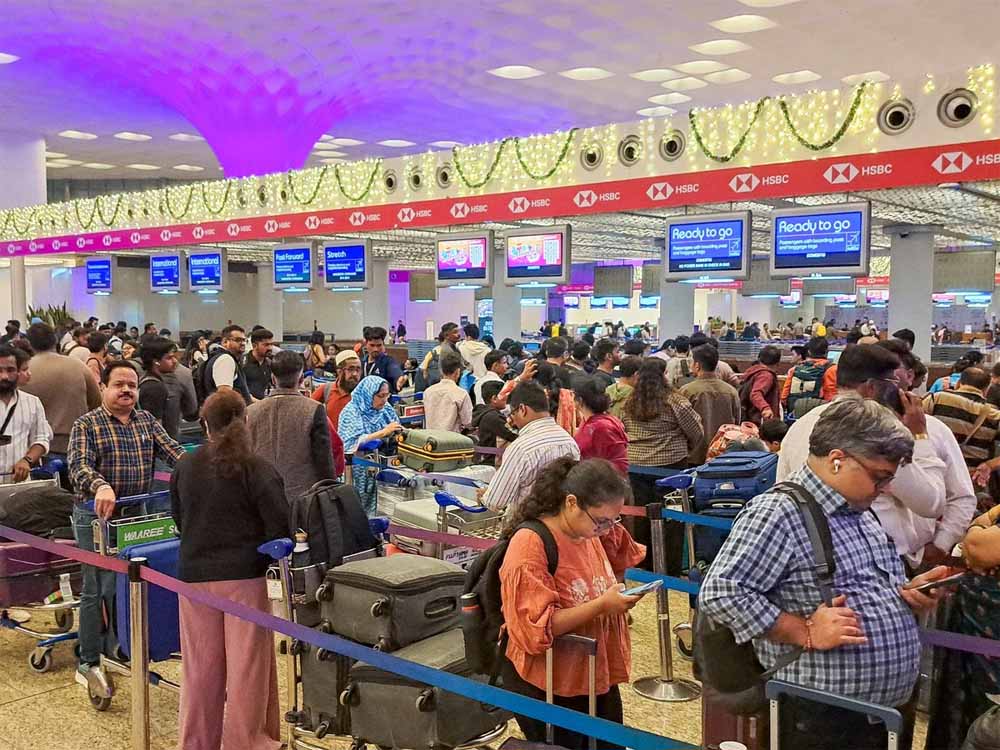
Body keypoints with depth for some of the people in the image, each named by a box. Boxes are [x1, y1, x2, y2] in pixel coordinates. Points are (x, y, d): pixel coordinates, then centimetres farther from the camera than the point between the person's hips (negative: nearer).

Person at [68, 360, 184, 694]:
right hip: (96, 515, -5)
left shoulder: (147, 421, 9)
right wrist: (101, 486, -39)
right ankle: (89, 663, 12)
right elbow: (79, 466, -19)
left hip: (135, 514, 5)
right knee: (99, 588, -1)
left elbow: (172, 451, -1)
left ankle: (120, 650, 27)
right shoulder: (86, 424, -6)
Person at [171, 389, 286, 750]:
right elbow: (280, 526, -13)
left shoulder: (185, 466, 1)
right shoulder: (258, 469, -12)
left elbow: (178, 518, 12)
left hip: (194, 572, 4)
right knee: (247, 662, 7)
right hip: (245, 575, -4)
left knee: (201, 664, 15)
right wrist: (252, 543, 5)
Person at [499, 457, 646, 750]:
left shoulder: (592, 533, 0)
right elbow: (536, 627, -25)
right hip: (547, 688, -7)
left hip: (599, 678, 7)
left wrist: (621, 595, 1)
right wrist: (601, 605, -28)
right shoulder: (530, 544, -22)